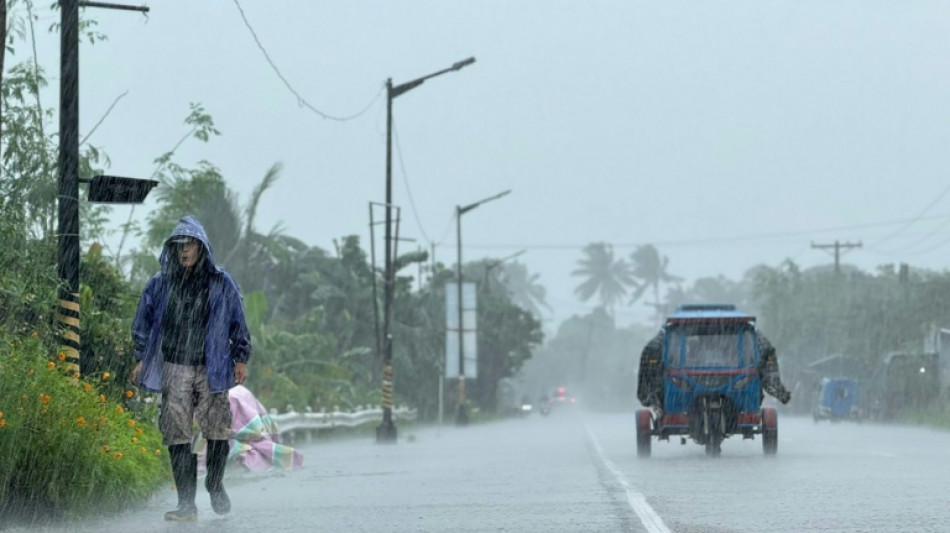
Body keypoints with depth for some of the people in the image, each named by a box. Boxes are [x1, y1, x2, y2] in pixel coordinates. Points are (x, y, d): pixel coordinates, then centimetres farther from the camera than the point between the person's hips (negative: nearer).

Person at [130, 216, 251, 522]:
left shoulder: (221, 284, 3)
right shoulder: (160, 285, 6)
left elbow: (238, 324, 9)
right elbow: (144, 324, 15)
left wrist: (241, 359, 5)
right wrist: (141, 359, 12)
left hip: (211, 368, -1)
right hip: (174, 370, 1)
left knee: (217, 430, -1)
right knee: (177, 435, -5)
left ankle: (215, 486, 26)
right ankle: (186, 504, -1)